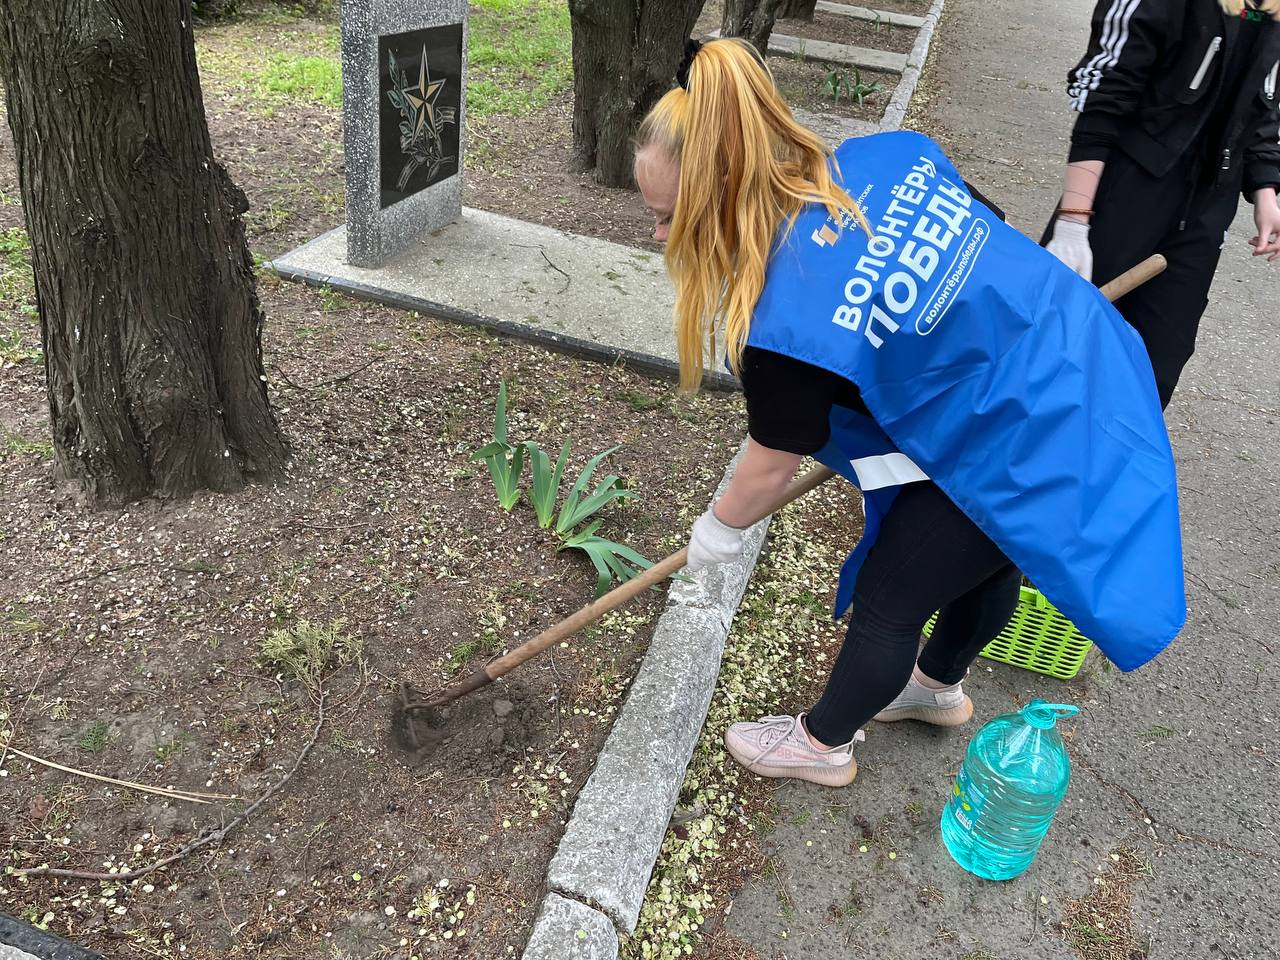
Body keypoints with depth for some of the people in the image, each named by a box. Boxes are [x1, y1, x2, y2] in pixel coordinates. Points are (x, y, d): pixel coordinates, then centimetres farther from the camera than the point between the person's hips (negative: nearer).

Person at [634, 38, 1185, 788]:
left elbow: (773, 465, -13)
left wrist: (718, 530, 7)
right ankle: (939, 685, 57)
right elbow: (988, 239, 8)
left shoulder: (793, 318, -29)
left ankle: (824, 744, 37)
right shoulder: (882, 157, -7)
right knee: (988, 556, 29)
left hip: (1031, 449, -9)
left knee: (885, 603, 10)